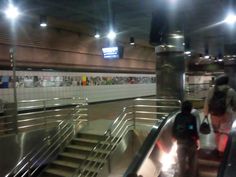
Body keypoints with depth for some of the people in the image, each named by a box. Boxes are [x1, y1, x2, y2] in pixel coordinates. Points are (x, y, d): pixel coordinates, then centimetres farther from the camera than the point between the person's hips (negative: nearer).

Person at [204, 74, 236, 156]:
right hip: (226, 114, -3)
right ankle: (221, 151, 5)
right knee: (224, 133, 5)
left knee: (217, 132, 18)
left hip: (214, 114, 3)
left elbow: (207, 102, -2)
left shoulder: (212, 89, -2)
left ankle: (218, 148, 30)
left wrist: (206, 113, 5)